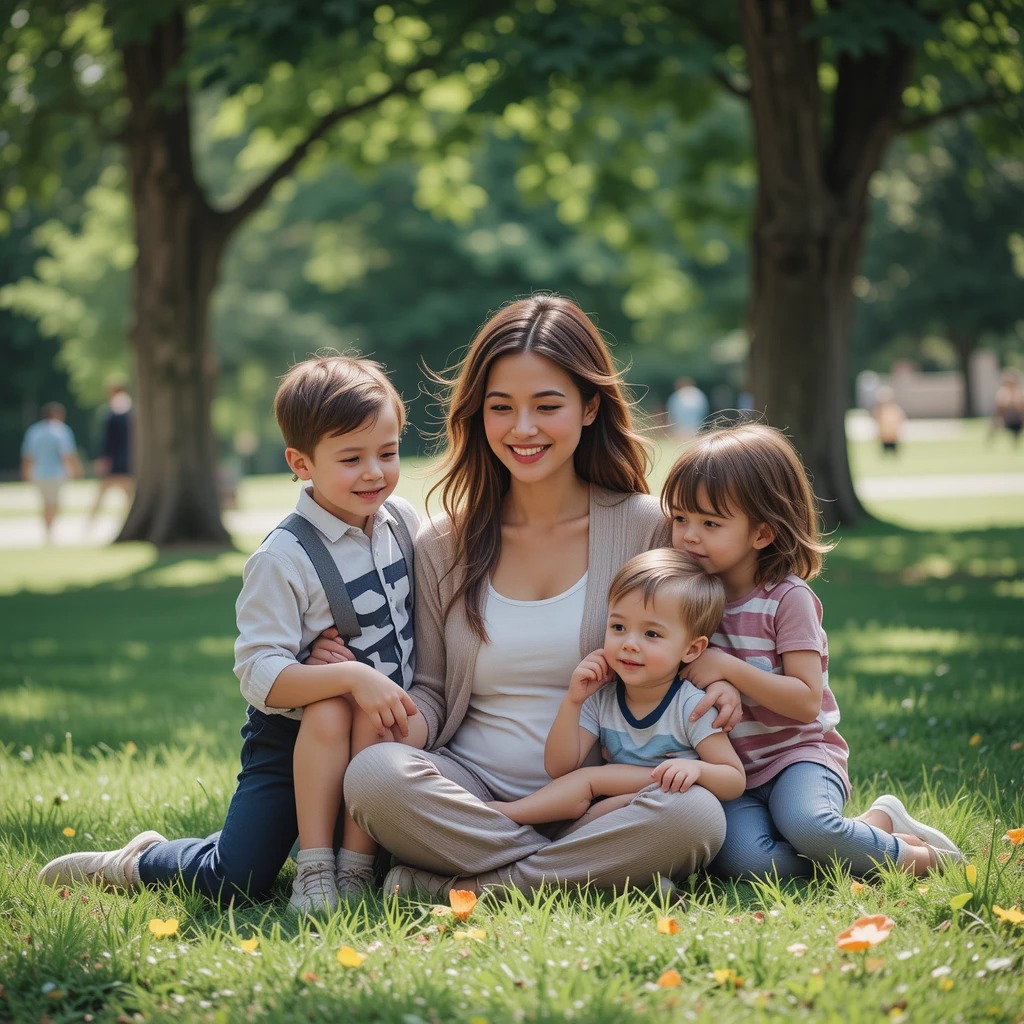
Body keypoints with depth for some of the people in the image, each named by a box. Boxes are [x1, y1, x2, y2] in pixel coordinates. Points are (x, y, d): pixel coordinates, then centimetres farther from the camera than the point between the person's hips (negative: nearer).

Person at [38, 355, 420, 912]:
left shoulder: (404, 521, -1)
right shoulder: (283, 559, -19)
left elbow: (423, 607, 19)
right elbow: (259, 677, -25)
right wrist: (351, 677, -36)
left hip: (376, 729, 6)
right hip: (292, 737, -5)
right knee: (235, 880, -16)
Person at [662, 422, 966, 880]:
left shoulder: (787, 598, -8)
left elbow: (807, 701, -14)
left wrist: (727, 668, -22)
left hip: (799, 753, -4)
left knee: (806, 824, -36)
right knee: (743, 860, -27)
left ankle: (894, 837, -6)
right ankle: (878, 831, -8)